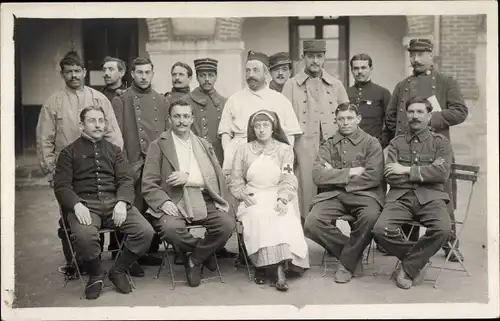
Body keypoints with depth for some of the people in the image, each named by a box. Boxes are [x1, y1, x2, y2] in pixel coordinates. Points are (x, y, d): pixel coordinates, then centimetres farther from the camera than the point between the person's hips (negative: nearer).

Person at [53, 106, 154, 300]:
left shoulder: (114, 151, 20)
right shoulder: (69, 152, 13)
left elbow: (125, 180, 9)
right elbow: (61, 186, 2)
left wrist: (122, 202, -13)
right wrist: (76, 204, -19)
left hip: (114, 202, 3)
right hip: (85, 204, -2)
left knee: (145, 231, -22)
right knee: (84, 236, -36)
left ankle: (118, 271, 4)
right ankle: (95, 276, -3)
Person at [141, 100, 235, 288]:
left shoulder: (205, 145, 18)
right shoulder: (158, 146, 8)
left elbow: (216, 177, 5)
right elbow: (148, 184, 1)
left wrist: (189, 177, -12)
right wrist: (163, 202, -19)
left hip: (203, 201, 3)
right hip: (173, 202, -2)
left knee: (227, 223, -24)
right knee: (170, 228, -34)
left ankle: (194, 259, 1)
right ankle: (204, 253, -1)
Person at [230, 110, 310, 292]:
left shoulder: (284, 150, 10)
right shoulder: (243, 151, 13)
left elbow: (289, 181, 2)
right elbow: (235, 182, 12)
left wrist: (282, 199, -15)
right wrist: (244, 195, -8)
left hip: (278, 199, 0)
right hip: (253, 200, 0)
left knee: (285, 220, -32)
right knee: (258, 217, -33)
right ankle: (279, 268, -28)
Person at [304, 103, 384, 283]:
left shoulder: (371, 143, 7)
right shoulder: (328, 146, 14)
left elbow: (373, 177, -8)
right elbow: (318, 176, -2)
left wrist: (335, 176, -5)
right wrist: (350, 172, -8)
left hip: (363, 194, -2)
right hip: (333, 195, 2)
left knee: (371, 216, -36)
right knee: (311, 224, -25)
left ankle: (347, 262, -10)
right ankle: (354, 253, -2)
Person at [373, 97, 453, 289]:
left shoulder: (441, 142, 13)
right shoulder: (397, 143, 16)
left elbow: (442, 173, -6)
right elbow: (391, 177, 2)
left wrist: (407, 170, -6)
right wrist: (427, 171, -1)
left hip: (430, 196, -1)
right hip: (400, 196, 1)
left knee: (443, 229, -33)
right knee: (380, 230, -27)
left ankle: (408, 267, -8)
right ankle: (418, 261, 1)